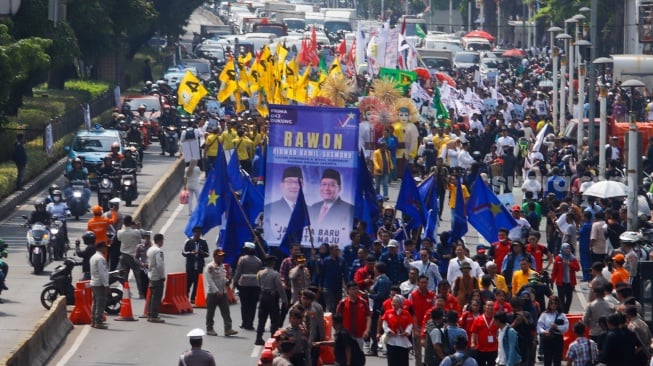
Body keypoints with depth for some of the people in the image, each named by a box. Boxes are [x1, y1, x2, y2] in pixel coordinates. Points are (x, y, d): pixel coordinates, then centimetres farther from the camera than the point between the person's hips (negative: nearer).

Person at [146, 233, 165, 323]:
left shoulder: (150, 249, 13)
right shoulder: (158, 251, -17)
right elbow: (160, 264, -21)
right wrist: (163, 276, -14)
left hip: (151, 275, 9)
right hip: (157, 276, -9)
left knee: (153, 296, 15)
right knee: (157, 296, -7)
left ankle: (150, 314, 17)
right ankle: (154, 316, -8)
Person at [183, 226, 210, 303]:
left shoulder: (203, 242, 8)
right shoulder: (189, 242, 1)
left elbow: (207, 254, 12)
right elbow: (183, 253, 1)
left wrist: (203, 253, -12)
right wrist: (191, 253, -18)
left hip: (199, 266, 2)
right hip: (190, 265, -2)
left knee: (197, 283, 2)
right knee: (188, 281, -3)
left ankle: (193, 298, 8)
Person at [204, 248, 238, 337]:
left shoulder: (223, 266, 13)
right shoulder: (210, 267, -11)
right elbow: (210, 281, -16)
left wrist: (227, 281, 2)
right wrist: (216, 291, -22)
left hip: (223, 293, 6)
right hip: (212, 293, -6)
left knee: (226, 312, -3)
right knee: (211, 312, 5)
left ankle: (228, 329, -7)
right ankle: (209, 329, 16)